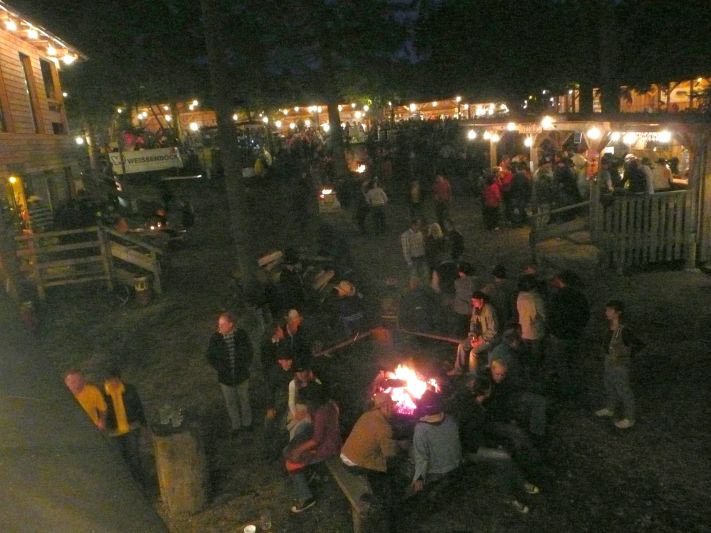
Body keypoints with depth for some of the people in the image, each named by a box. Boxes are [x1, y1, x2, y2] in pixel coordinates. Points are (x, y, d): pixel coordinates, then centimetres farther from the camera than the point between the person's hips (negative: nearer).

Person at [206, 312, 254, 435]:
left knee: (244, 400, 20)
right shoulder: (215, 338, -16)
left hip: (242, 375, 0)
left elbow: (248, 352, -1)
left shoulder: (241, 334, -15)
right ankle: (236, 426, 38)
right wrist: (220, 368, -10)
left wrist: (245, 367, -6)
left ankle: (247, 423, 42)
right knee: (231, 403, 17)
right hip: (225, 377, 0)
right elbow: (210, 357, -4)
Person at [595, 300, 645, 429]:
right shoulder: (610, 326, -7)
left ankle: (629, 418, 25)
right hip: (609, 362, 8)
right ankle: (609, 409, 45)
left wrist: (628, 355, -14)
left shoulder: (623, 330, -30)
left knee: (623, 390, 8)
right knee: (609, 386, 24)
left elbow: (640, 344, -25)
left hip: (620, 364, -8)